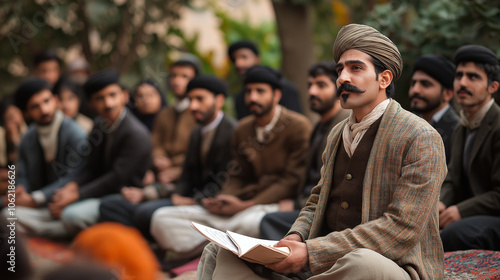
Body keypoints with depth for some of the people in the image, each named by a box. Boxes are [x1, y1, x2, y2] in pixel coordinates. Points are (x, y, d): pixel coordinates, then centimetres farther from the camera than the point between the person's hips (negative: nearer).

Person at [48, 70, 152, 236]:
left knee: (72, 214, -27)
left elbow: (116, 180, -20)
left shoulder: (136, 134, -18)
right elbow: (93, 167, 10)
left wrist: (75, 195, -19)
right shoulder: (100, 125, 9)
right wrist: (72, 186, -10)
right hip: (102, 193, 9)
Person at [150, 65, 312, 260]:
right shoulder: (243, 129, 17)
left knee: (248, 223, -44)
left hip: (278, 205, -6)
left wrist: (246, 205, -16)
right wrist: (222, 199, -5)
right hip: (244, 203, 6)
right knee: (162, 219, -7)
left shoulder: (297, 126, -3)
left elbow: (292, 181, -9)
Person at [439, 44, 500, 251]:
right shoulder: (460, 131, 16)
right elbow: (453, 181, 17)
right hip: (474, 217, 8)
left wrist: (461, 211, -20)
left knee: (454, 233, -34)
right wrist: (441, 204, -5)